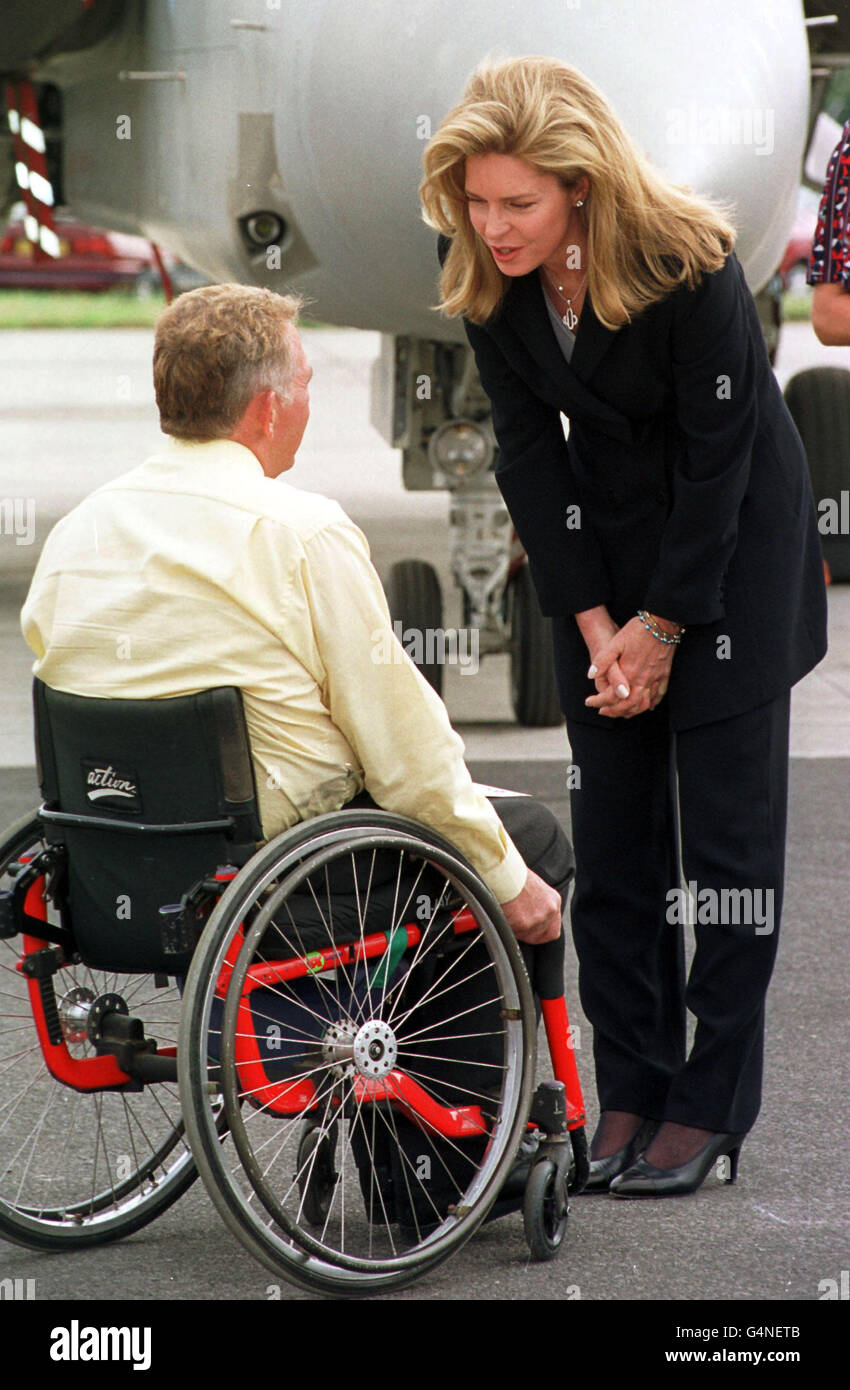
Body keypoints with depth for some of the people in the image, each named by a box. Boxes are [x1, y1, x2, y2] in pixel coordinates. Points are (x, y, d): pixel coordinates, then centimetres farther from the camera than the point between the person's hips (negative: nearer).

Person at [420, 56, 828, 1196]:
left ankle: (712, 1105, 2)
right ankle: (631, 1091, 12)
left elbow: (717, 457, -19)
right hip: (602, 546, 5)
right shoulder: (486, 277, -13)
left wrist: (664, 622, -13)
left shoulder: (690, 267, -28)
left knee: (727, 829, -3)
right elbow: (529, 449, -6)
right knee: (610, 832, 5)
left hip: (734, 547, -5)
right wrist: (593, 619, -8)